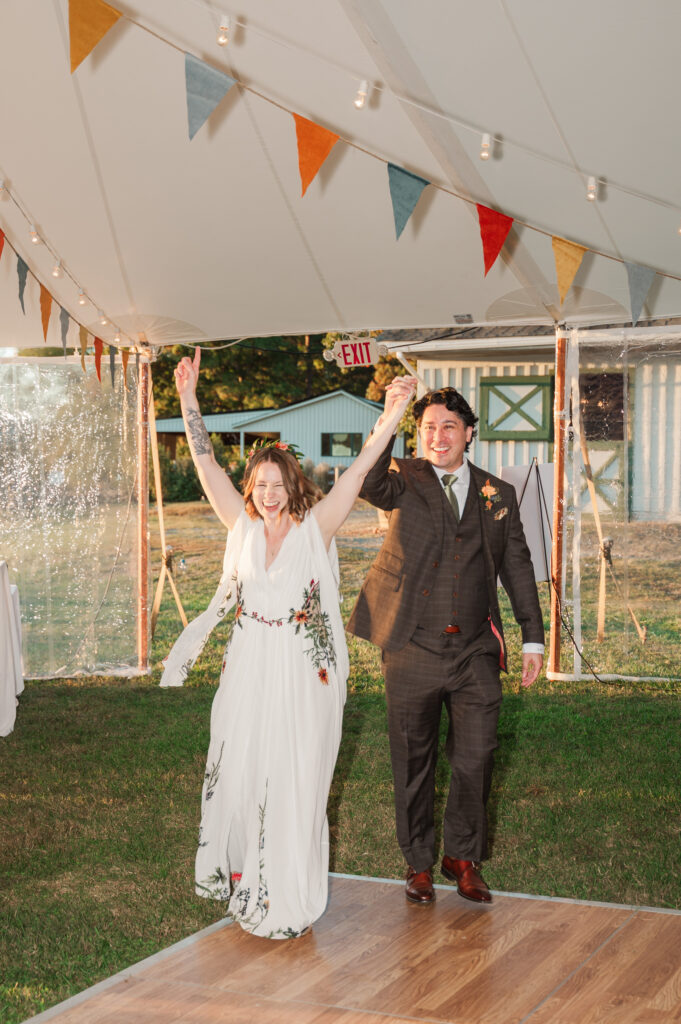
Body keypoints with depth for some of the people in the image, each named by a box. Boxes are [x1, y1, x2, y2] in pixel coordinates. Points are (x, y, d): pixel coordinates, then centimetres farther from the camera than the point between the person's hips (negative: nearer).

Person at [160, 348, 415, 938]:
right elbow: (207, 465, -1)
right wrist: (189, 401, -9)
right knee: (239, 774, 7)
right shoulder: (242, 526, 4)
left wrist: (394, 414, -20)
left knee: (295, 783, 2)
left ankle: (288, 899, 15)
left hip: (303, 674, -3)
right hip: (248, 670, 3)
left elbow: (360, 470, -10)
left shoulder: (315, 529, -3)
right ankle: (241, 880, 26)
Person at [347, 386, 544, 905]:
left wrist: (533, 637, 9)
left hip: (476, 651, 2)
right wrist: (387, 421, -33)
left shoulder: (498, 494, 11)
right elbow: (369, 484, -21)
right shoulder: (405, 481, 3)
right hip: (413, 650, -2)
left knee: (477, 758, 2)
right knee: (414, 761, 8)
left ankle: (463, 855, 23)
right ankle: (419, 862, 24)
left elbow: (517, 568, 13)